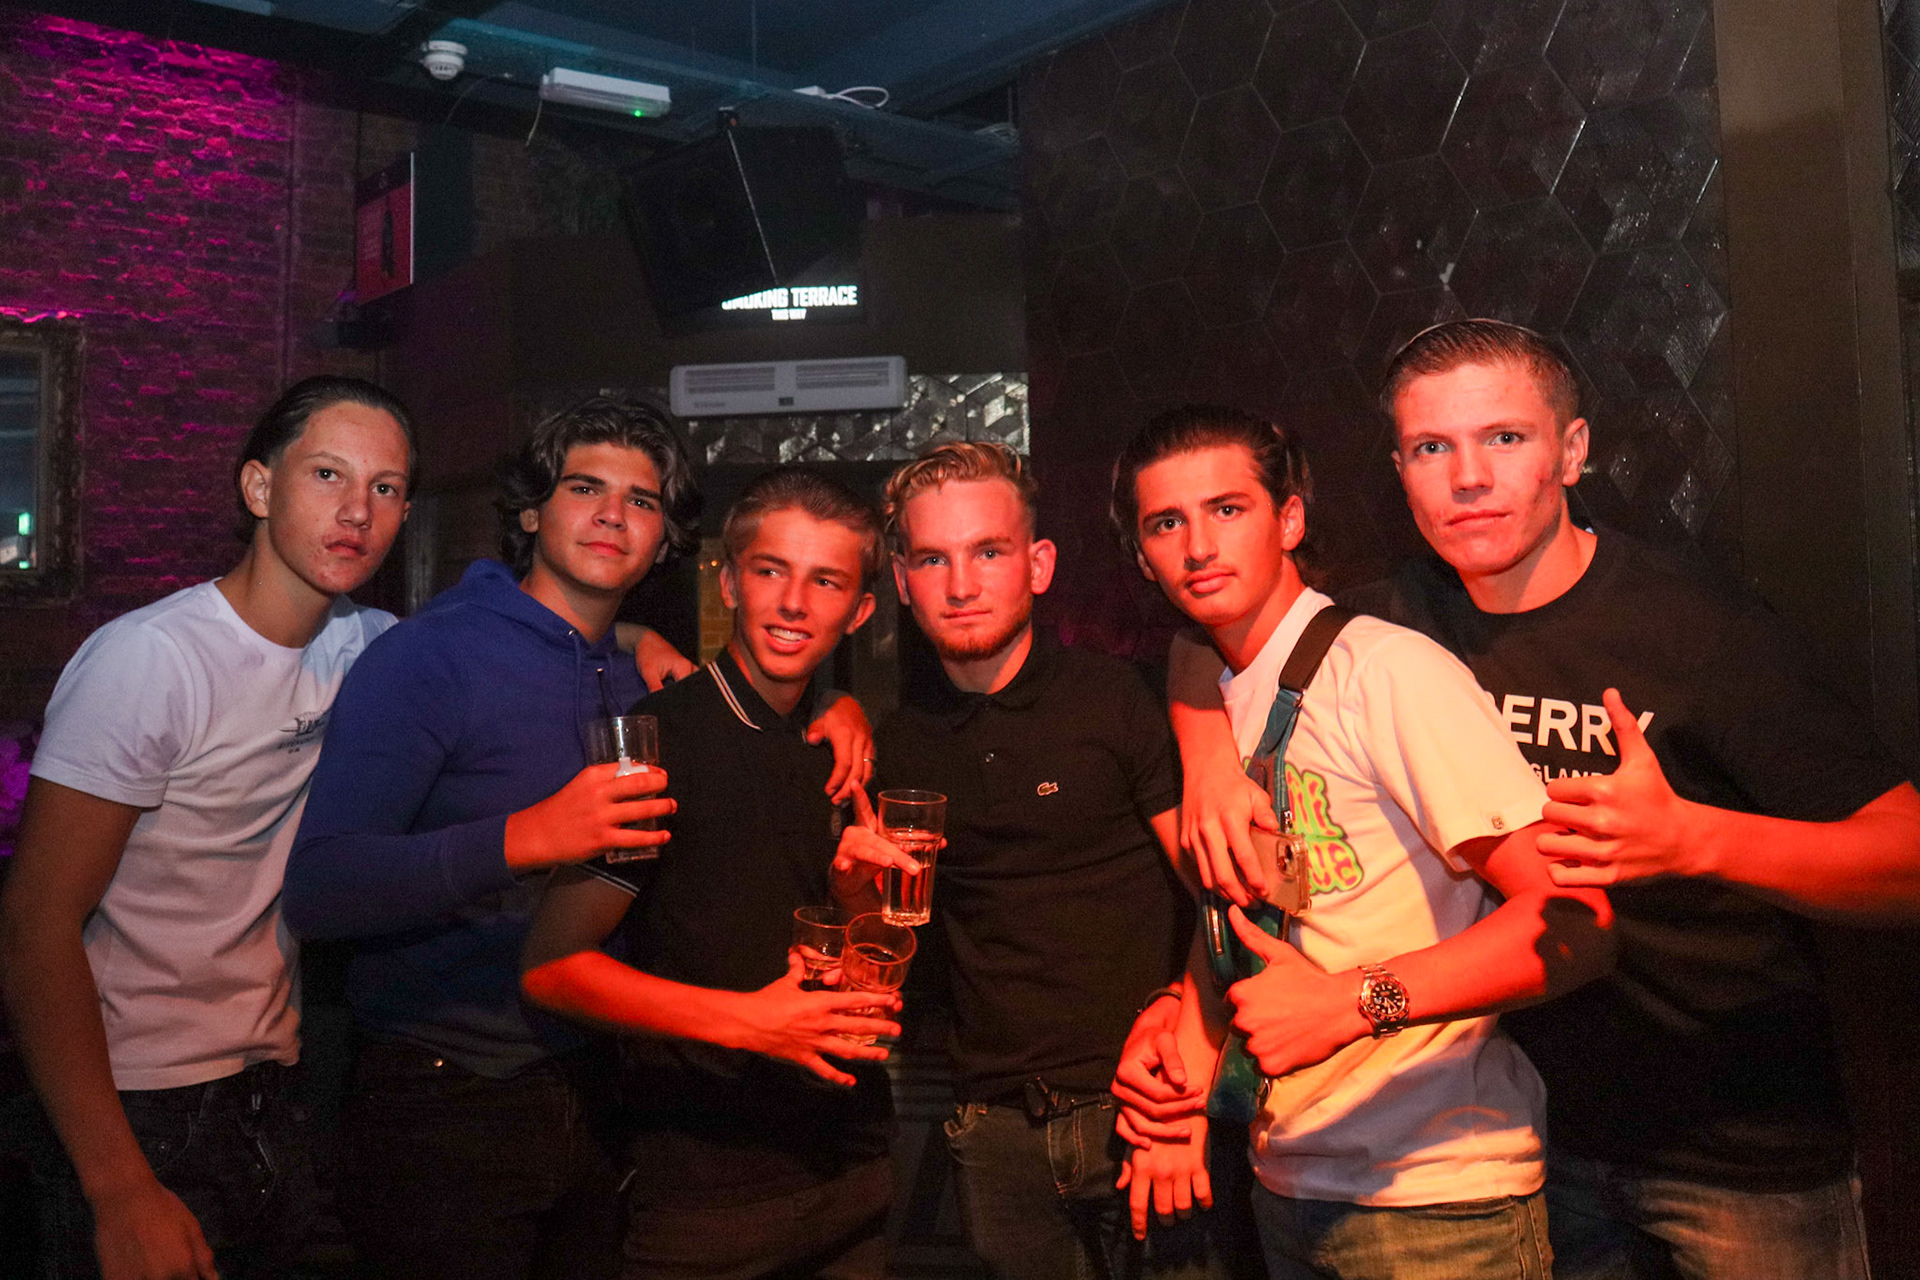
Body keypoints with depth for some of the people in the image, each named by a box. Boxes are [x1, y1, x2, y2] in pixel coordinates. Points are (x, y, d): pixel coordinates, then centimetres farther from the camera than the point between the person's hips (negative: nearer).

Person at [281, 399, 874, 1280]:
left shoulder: (647, 682, 7)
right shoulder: (429, 654, -13)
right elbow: (318, 892, -20)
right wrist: (523, 840, -32)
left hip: (592, 1100, 6)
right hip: (443, 1114, -6)